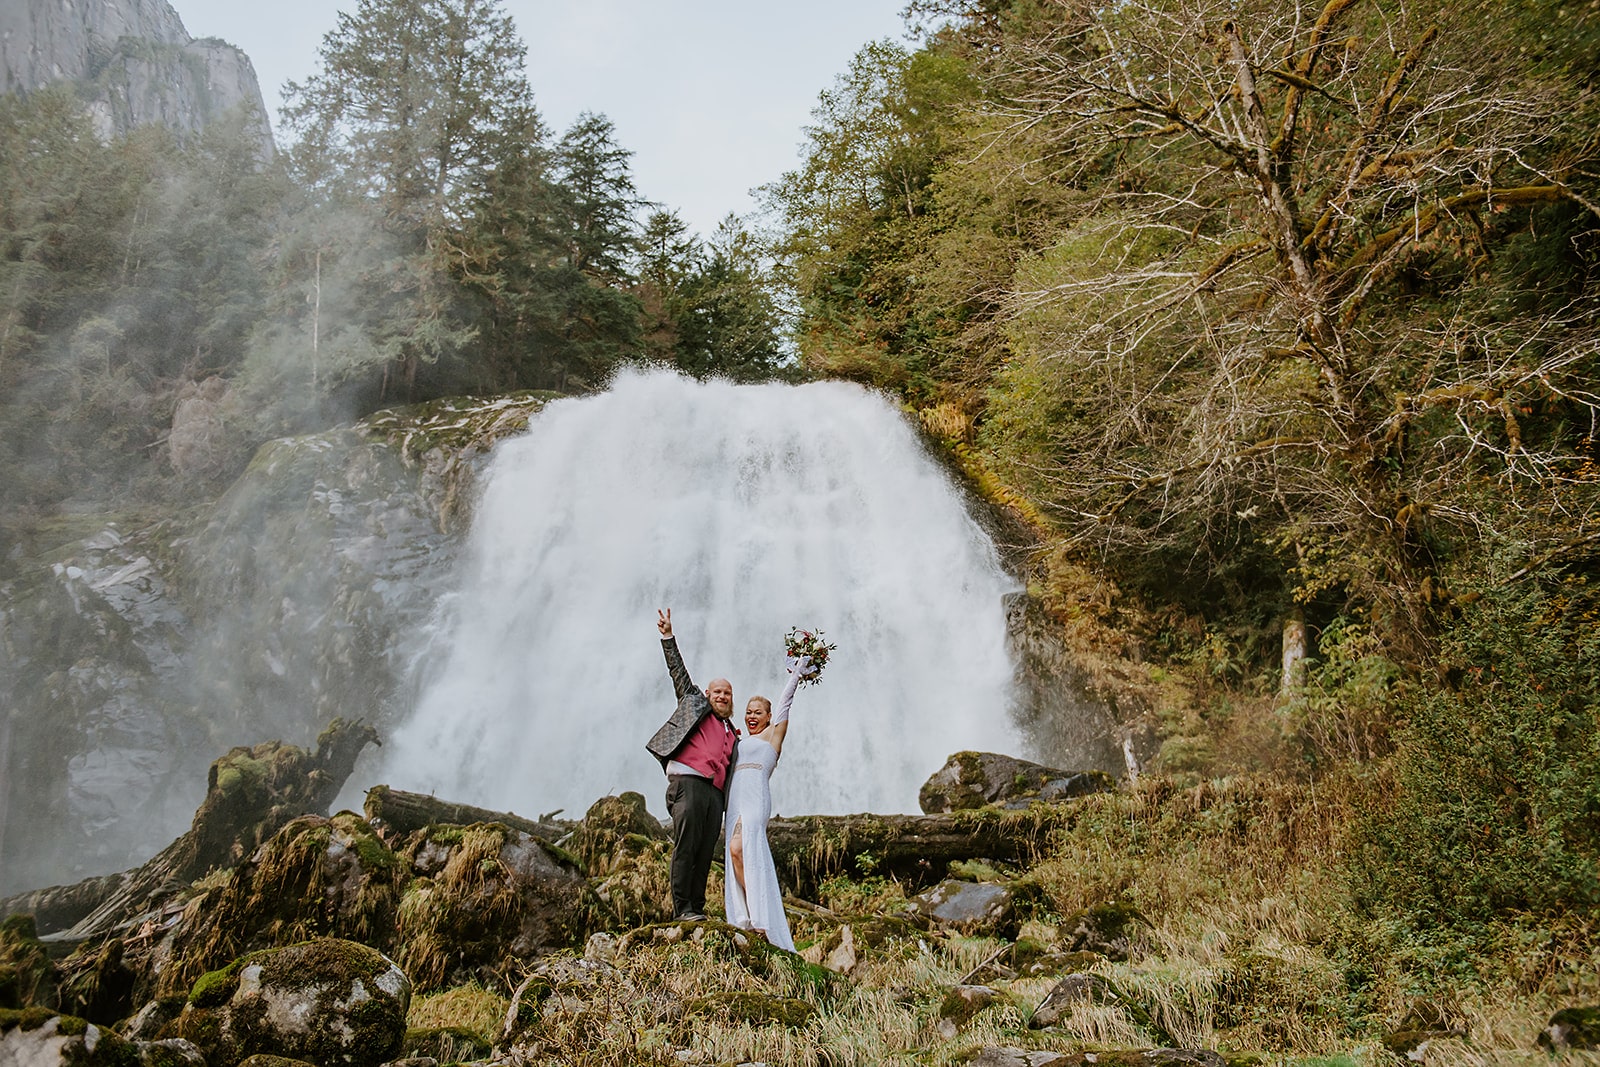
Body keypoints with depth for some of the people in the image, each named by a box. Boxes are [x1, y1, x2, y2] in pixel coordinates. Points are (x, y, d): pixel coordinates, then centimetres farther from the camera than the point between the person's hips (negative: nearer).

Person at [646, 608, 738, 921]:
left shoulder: (733, 736, 29)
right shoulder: (694, 703, 18)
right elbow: (679, 671, 14)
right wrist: (668, 637, 10)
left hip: (714, 792, 5)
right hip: (687, 781, -5)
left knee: (705, 853, 2)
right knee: (685, 846, -11)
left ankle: (697, 907, 5)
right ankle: (682, 907, -10)